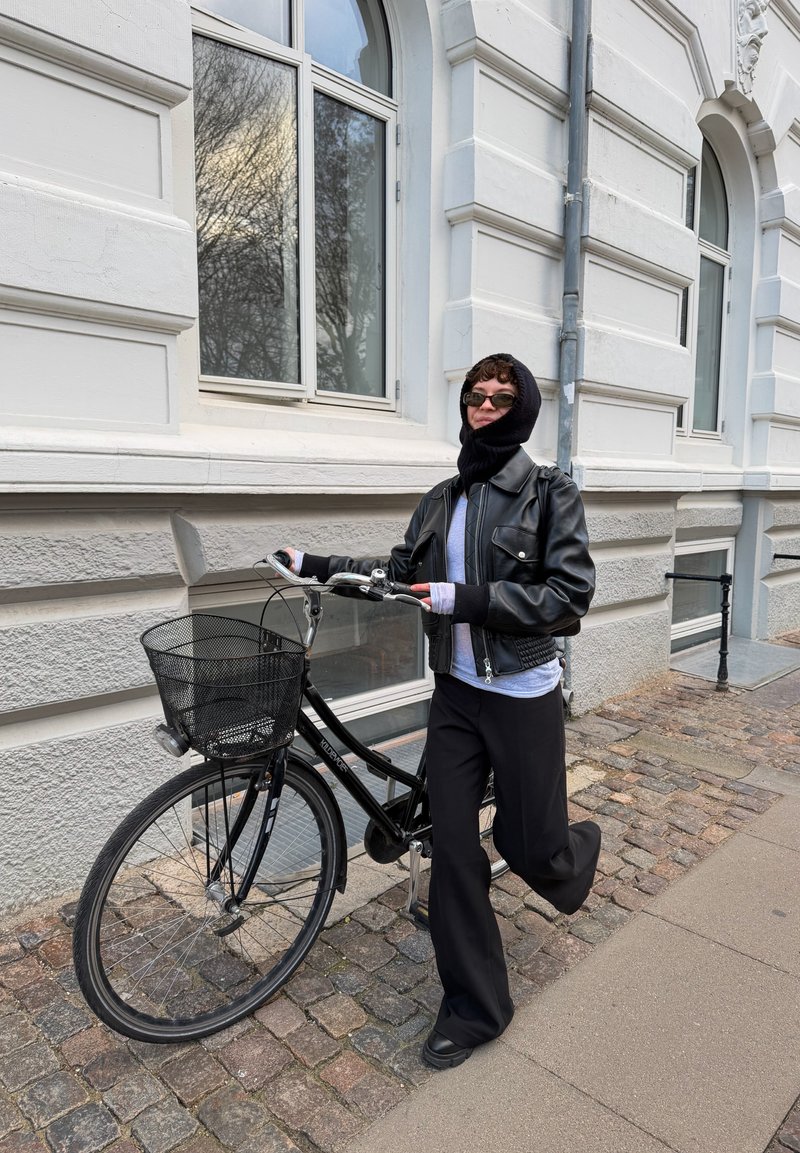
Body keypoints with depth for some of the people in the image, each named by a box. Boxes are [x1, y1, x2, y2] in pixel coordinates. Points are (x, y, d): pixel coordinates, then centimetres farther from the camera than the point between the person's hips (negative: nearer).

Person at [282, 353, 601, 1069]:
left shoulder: (552, 494, -8)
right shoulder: (443, 500, 8)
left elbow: (571, 593, -16)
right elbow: (401, 572, 9)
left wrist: (467, 598, -23)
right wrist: (314, 566, 1)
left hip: (524, 696, -4)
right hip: (456, 694, 5)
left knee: (531, 848, 8)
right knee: (452, 847, 5)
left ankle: (581, 847, 47)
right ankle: (475, 1007, 24)